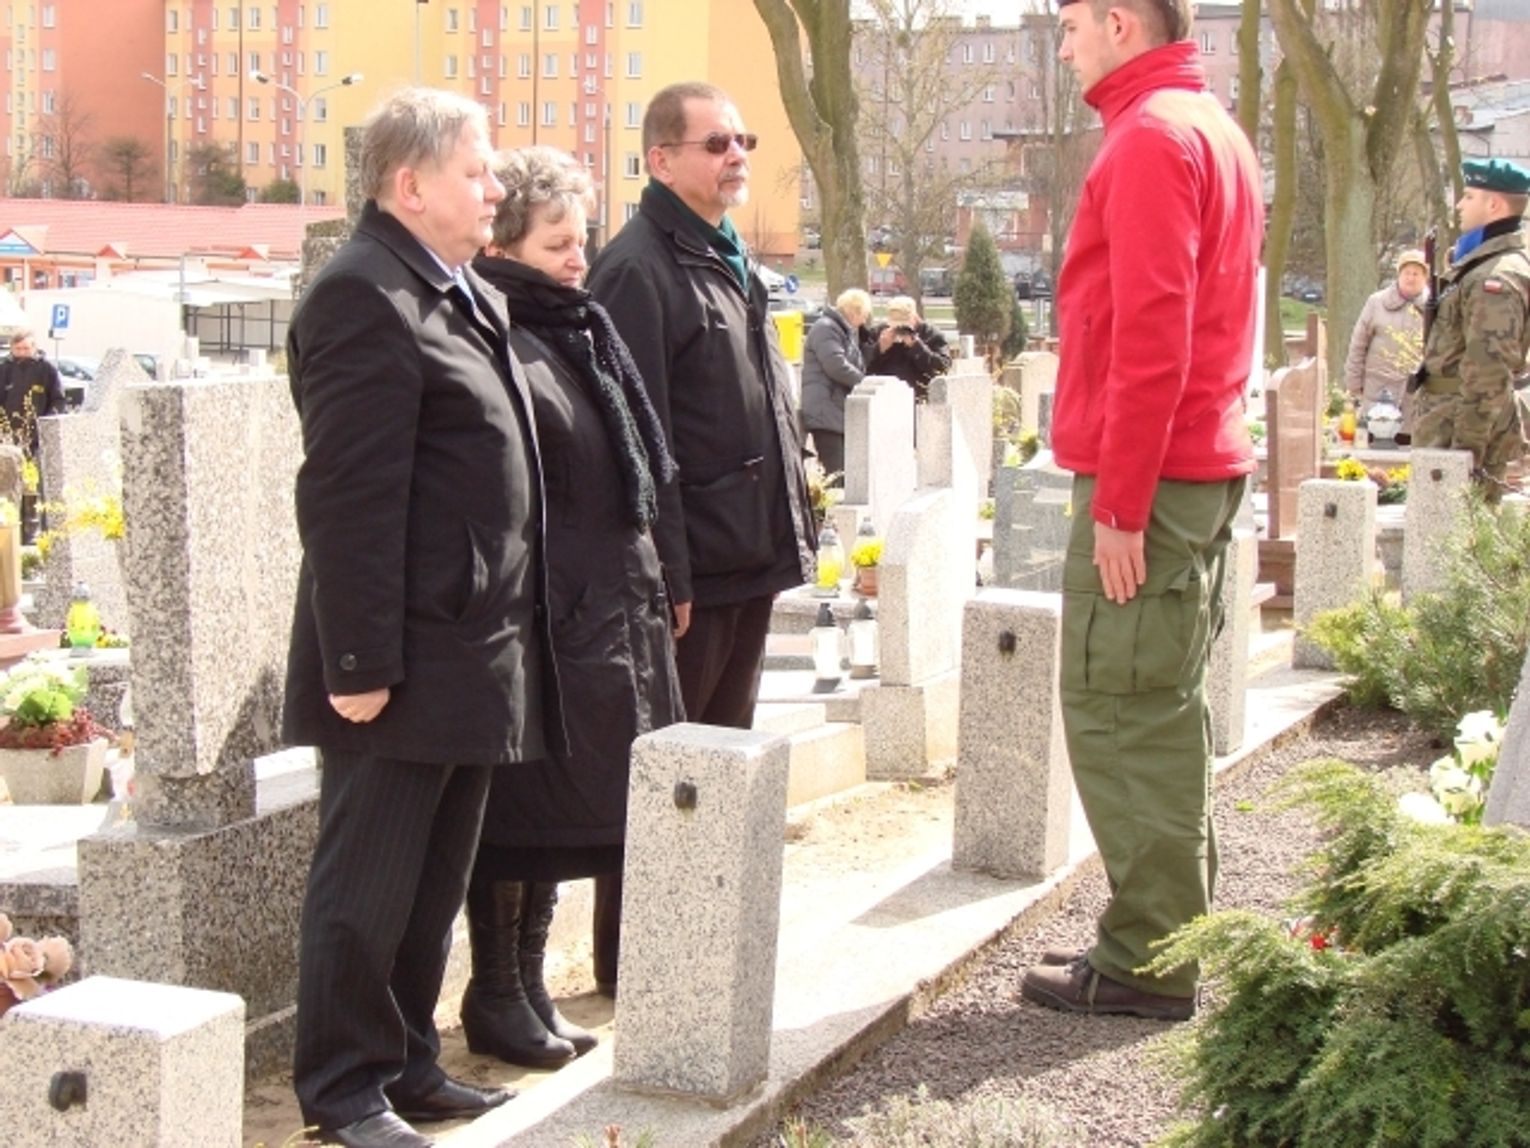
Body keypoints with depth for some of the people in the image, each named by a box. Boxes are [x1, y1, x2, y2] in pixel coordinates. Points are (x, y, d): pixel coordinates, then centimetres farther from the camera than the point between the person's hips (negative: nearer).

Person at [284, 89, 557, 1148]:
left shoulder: (468, 296, 15)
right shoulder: (364, 295, -16)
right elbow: (348, 495, -21)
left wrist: (512, 638, 18)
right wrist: (359, 660, -23)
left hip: (475, 652, 10)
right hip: (407, 660, -10)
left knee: (435, 885, 18)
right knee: (367, 888, 3)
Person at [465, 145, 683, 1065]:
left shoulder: (580, 333, 14)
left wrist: (645, 581, 16)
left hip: (604, 603, 9)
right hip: (534, 612, -9)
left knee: (554, 809, 14)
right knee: (520, 808, 0)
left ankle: (528, 983, 24)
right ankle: (497, 997, 12)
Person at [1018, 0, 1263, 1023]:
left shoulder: (1152, 136, -13)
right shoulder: (1213, 127, 18)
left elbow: (1149, 332, -20)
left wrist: (1119, 500, -19)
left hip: (1147, 480, -10)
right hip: (1203, 468, 10)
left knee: (1118, 709, -5)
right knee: (1164, 707, 15)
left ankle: (1146, 962, 1)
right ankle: (1169, 938, 23)